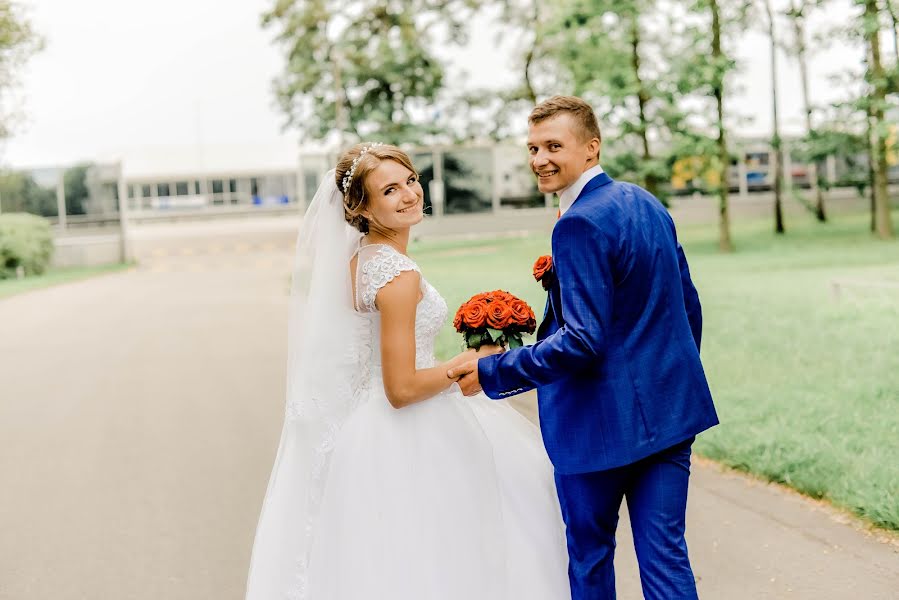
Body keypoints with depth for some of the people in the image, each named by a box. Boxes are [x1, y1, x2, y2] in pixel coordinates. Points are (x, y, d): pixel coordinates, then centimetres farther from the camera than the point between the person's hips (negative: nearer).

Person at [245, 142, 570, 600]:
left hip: (362, 420, 9)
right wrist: (473, 360, -12)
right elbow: (402, 389, -23)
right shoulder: (399, 277, -23)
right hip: (403, 442, -9)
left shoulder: (358, 257, 5)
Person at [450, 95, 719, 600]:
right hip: (671, 409, 8)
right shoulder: (648, 204, 8)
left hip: (604, 421, -8)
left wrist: (492, 373, -17)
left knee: (590, 554, 13)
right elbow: (688, 306, 15)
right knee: (666, 554, 10)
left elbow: (582, 341, -24)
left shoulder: (581, 223, -19)